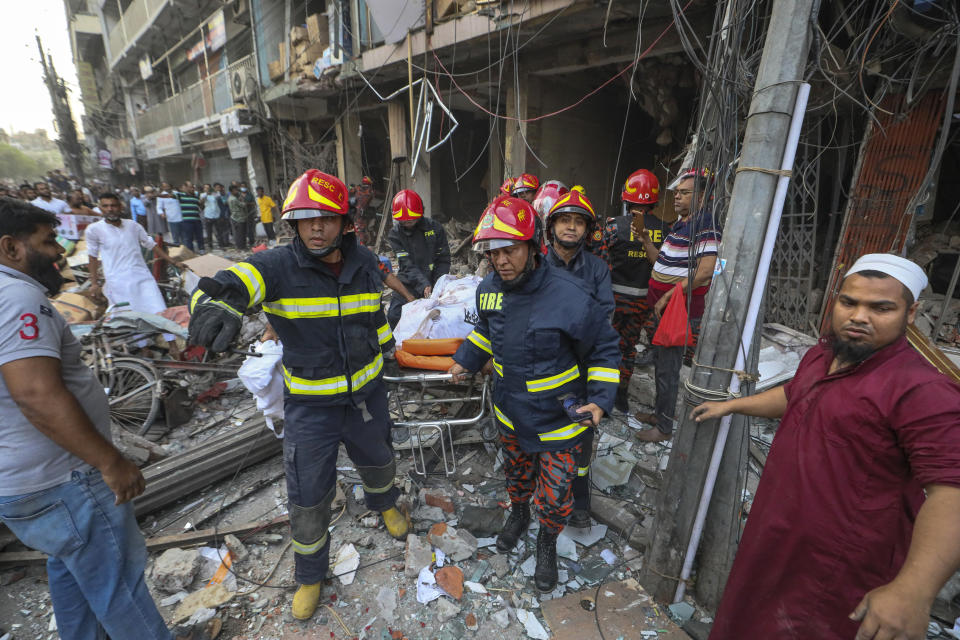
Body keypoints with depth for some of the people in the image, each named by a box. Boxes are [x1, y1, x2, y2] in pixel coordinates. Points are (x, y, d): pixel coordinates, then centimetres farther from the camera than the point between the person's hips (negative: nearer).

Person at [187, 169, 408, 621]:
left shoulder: (366, 263, -6)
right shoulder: (277, 266, -19)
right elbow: (226, 286, -37)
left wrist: (384, 348, 17)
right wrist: (217, 305, -60)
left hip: (366, 394, 3)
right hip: (309, 405, -2)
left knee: (377, 461, 27)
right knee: (308, 499, 11)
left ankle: (383, 504, 63)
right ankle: (310, 574, 43)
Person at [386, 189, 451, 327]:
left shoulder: (435, 228, -1)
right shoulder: (395, 234, -4)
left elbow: (443, 260, 1)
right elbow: (407, 265, -14)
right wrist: (424, 285, -28)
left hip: (432, 284, 1)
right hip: (408, 285, 0)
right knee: (394, 316, -11)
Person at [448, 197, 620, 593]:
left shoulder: (568, 297, -27)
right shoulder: (489, 289, -9)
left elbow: (603, 350, -13)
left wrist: (600, 399, -21)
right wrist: (466, 360, 8)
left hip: (559, 420, -4)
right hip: (510, 411, 5)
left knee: (554, 496, 11)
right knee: (516, 471, 29)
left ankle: (548, 543, 44)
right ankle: (518, 514, 60)